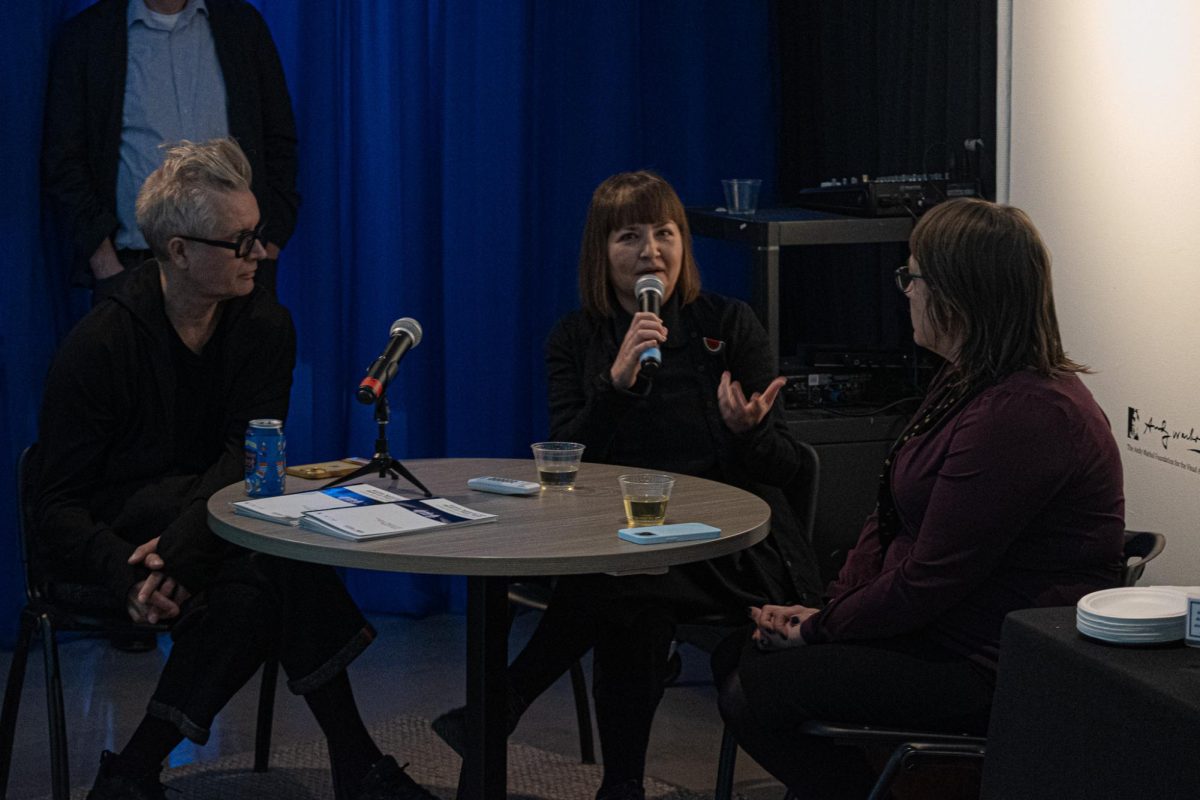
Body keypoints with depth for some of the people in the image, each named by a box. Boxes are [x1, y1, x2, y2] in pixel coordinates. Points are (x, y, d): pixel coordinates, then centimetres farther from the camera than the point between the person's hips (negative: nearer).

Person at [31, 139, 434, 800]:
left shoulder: (265, 326, -1)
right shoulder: (100, 344, -13)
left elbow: (248, 455, -14)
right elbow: (57, 504, -14)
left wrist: (180, 546, -33)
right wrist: (129, 574, -35)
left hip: (211, 512, 4)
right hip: (116, 531, -4)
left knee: (256, 588, -33)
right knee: (279, 560, -31)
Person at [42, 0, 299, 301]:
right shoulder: (83, 36, 2)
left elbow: (278, 145, 9)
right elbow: (62, 161, 1)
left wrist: (268, 250, -1)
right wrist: (104, 263, -8)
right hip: (132, 266, -1)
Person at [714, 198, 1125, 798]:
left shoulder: (1023, 415, -25)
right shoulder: (965, 384, 11)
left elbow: (928, 582, -23)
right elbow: (889, 518, 14)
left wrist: (821, 629, -10)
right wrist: (830, 609, 1)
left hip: (990, 675, -10)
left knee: (753, 692, -15)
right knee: (735, 653, 7)